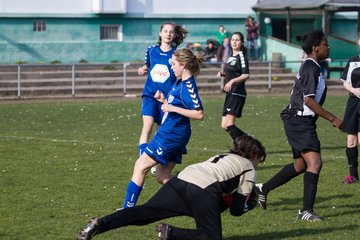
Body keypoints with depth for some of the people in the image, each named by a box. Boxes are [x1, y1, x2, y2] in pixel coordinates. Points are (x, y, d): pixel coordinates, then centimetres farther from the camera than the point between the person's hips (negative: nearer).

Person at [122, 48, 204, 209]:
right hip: (169, 132, 10)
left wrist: (173, 108, -23)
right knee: (163, 178, 13)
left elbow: (199, 114, -23)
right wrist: (164, 101, 7)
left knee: (141, 166, -6)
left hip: (172, 134, -10)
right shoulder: (180, 83, 13)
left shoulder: (188, 86, -17)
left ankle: (127, 209, -3)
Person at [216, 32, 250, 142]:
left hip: (237, 93, -9)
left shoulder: (241, 56, -9)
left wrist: (232, 81, -32)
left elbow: (246, 75, -21)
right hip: (230, 93, 9)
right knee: (224, 125, 8)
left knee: (229, 124, -19)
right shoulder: (231, 56, 17)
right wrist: (222, 73, 11)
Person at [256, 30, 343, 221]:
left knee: (301, 164, 19)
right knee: (315, 162, -19)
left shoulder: (309, 67, 16)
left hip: (299, 122, 11)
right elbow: (309, 100, -21)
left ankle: (263, 189, 30)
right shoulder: (311, 68, -15)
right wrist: (332, 119, -19)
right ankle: (306, 210, -21)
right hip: (300, 122, -11)